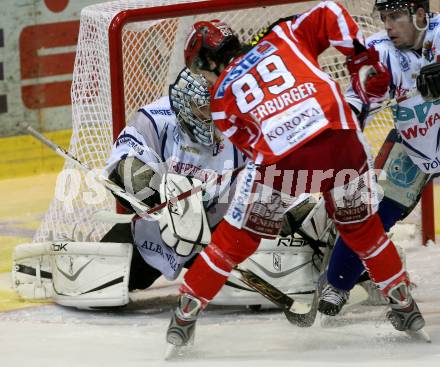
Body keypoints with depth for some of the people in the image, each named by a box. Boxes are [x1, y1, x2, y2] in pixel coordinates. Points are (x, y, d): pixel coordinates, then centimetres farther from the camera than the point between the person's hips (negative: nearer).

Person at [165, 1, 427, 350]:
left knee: (238, 237, 17)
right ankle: (404, 304, 31)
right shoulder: (281, 37, 25)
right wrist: (363, 59, 18)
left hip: (282, 159, -2)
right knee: (361, 226, 25)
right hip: (340, 138, 2)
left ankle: (187, 312, 22)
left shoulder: (222, 95, 23)